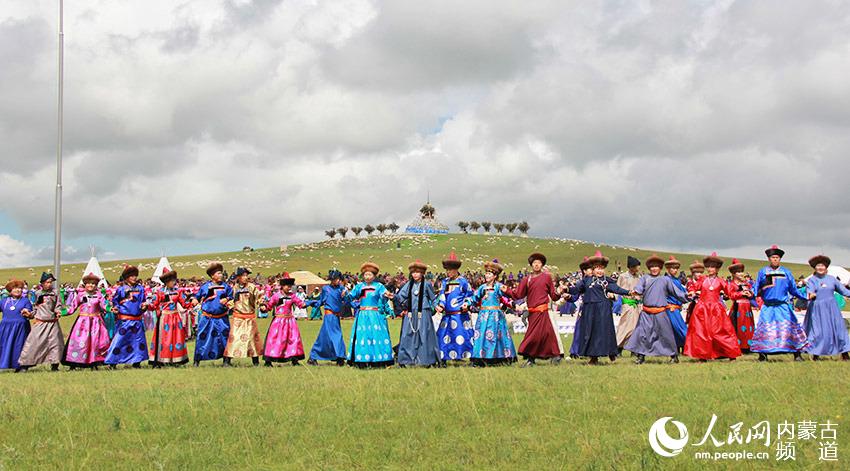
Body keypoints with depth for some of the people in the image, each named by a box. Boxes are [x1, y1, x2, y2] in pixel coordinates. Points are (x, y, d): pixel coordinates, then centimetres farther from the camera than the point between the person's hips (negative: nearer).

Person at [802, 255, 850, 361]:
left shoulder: (831, 279, 10)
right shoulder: (811, 280, 3)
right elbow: (809, 292, -11)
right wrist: (811, 295, -33)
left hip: (831, 308, 2)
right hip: (817, 309, -2)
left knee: (838, 328, 1)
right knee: (817, 330, -3)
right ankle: (815, 354, 7)